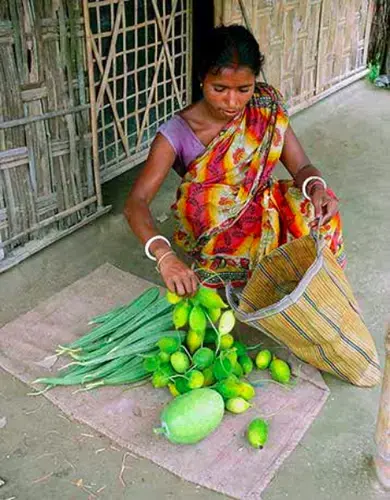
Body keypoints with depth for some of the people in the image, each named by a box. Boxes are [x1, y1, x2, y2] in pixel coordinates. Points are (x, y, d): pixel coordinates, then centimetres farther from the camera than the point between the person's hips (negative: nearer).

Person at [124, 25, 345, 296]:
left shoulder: (266, 110, -8)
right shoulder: (177, 133, -19)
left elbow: (301, 166, -8)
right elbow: (136, 202, -26)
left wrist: (315, 187, -34)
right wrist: (164, 255, -45)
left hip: (262, 212, 4)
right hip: (213, 237, -4)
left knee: (317, 209, -24)